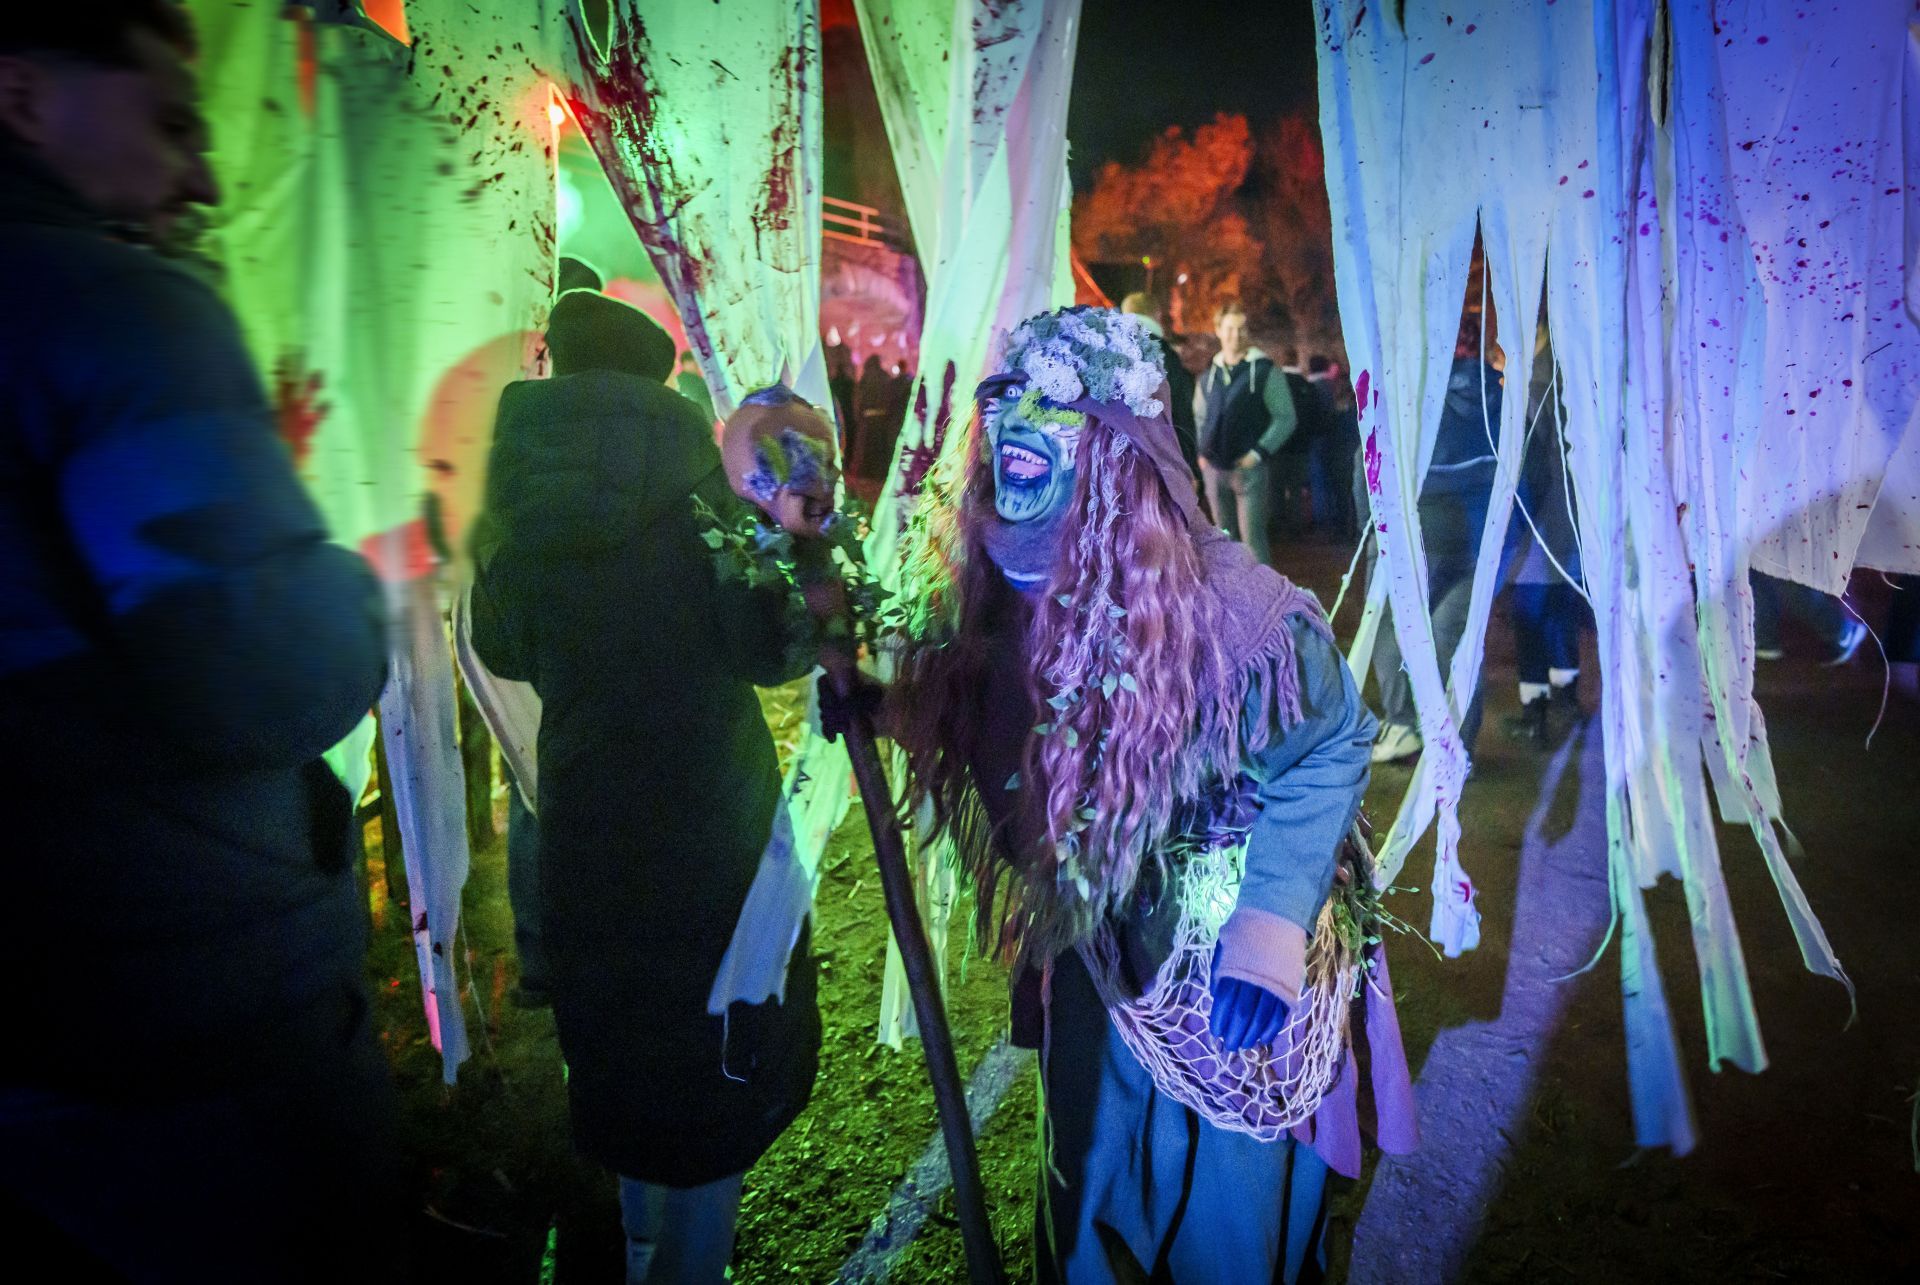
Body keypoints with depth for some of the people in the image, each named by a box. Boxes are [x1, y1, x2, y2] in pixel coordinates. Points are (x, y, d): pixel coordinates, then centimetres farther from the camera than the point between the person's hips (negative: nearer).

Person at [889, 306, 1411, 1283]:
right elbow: (951, 717, 6)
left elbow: (1334, 741, -17)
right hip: (1087, 954, 5)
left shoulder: (1210, 600, -28)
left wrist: (1274, 917, -25)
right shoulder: (987, 582, -10)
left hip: (1222, 974, -5)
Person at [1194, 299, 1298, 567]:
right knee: (1226, 540, 11)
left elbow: (1286, 418, -6)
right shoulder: (1209, 375, 11)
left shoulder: (1264, 371, -4)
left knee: (1252, 537, -11)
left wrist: (1258, 453, -14)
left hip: (1250, 468, -5)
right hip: (1215, 469, 5)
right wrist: (1202, 452, 8)